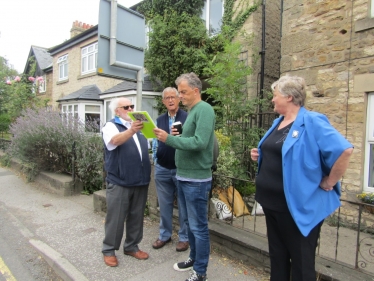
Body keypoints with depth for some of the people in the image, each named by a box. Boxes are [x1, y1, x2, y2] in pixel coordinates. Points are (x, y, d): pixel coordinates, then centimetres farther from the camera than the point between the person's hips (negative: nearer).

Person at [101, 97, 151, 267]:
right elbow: (115, 141, -28)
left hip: (140, 181, 6)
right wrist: (131, 131, -45)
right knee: (116, 218, 5)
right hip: (119, 182, -6)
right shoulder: (111, 126, -5)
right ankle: (109, 250, 23)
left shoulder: (138, 127, 16)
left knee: (136, 216, 14)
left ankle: (132, 246, 30)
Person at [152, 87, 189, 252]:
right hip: (162, 169, 5)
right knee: (164, 204, 15)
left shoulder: (187, 118, -6)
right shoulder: (159, 120, 10)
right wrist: (155, 161, 7)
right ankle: (165, 235, 32)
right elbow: (155, 141, 13)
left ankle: (184, 237, 25)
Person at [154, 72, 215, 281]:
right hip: (183, 176, 9)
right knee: (189, 222, 21)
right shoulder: (191, 111, 14)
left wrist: (169, 139, -22)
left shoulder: (204, 110, -14)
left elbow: (200, 143, -25)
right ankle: (194, 257, 39)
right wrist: (173, 137, 2)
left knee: (198, 226, 4)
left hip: (196, 179, -9)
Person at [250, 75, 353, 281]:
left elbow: (345, 150, -24)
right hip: (272, 202, 8)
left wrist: (328, 183, -17)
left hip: (298, 206, -8)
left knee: (301, 262, 10)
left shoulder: (311, 122, -16)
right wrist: (260, 156, 3)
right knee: (277, 256, 22)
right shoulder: (278, 123, 10)